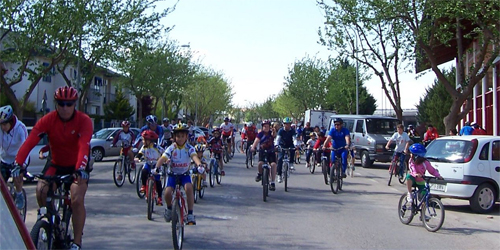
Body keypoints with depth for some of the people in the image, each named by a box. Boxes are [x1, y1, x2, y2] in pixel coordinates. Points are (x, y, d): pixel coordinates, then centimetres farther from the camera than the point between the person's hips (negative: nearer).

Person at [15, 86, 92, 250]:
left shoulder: (84, 121, -19)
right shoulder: (48, 120, -13)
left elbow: (84, 146, -33)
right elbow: (29, 142, -24)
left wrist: (80, 169, -49)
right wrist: (18, 164, -39)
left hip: (77, 168, -3)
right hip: (57, 165, 3)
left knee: (77, 200, -20)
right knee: (41, 190, -21)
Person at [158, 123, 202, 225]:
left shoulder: (189, 148, -8)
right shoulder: (171, 148, -8)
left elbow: (194, 156, -27)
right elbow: (163, 158, -20)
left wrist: (199, 165, -48)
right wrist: (156, 168, -40)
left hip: (185, 174, 0)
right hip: (173, 174, 0)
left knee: (189, 188, -30)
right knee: (167, 192, -21)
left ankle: (190, 214, -18)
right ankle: (169, 208, 15)